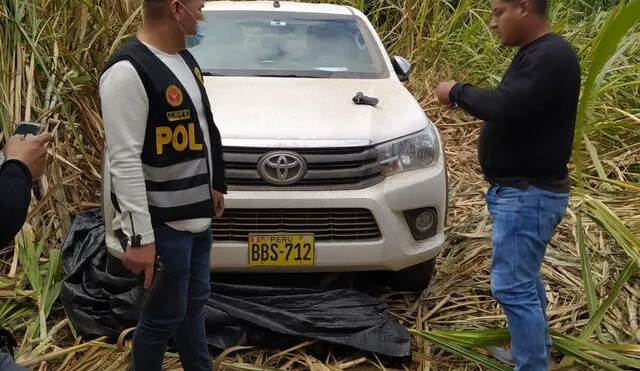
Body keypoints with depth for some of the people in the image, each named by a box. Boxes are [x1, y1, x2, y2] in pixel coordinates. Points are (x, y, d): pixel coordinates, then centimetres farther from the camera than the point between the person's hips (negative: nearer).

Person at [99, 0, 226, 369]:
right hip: (164, 224, -9)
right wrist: (140, 237, -25)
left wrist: (214, 186, 23)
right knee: (166, 314, 4)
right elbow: (124, 161, -24)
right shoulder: (129, 71, -21)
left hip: (197, 214, 9)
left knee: (194, 302, 21)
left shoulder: (183, 57, 9)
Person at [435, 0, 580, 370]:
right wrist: (468, 96, 0)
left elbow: (506, 108, -31)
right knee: (525, 277, 23)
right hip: (523, 189, 11)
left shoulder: (552, 56, -21)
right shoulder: (536, 53, 13)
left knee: (513, 285, -8)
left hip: (528, 194, -11)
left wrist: (458, 92, -16)